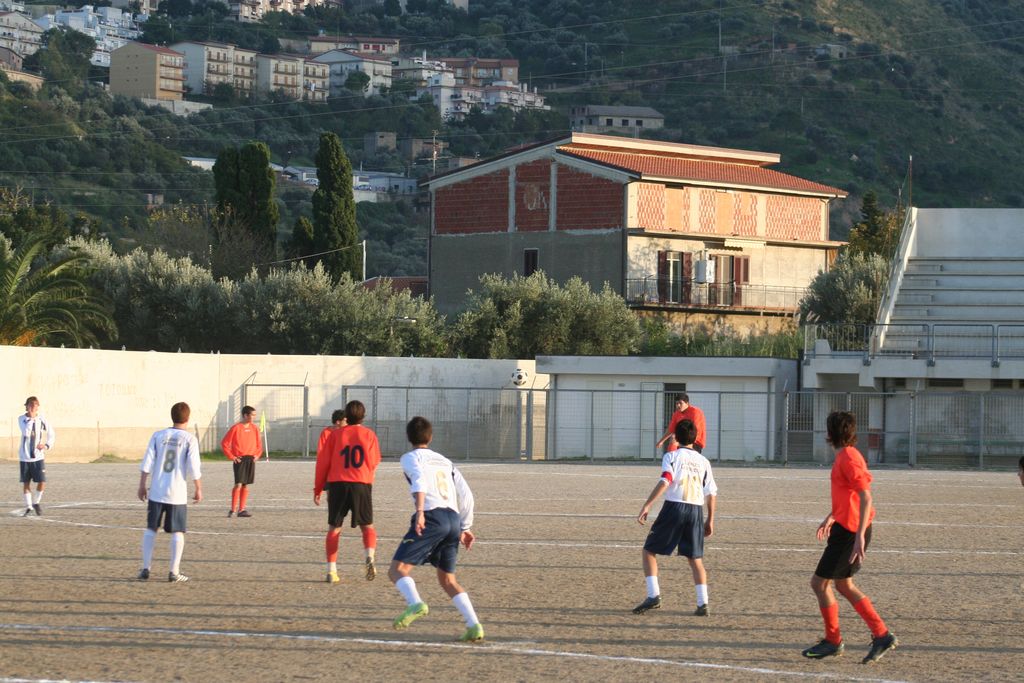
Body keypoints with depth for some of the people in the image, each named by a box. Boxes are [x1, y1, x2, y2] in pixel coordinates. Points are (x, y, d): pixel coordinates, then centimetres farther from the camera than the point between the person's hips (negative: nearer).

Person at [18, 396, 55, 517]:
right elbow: (26, 432, -22)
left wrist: (47, 445, -6)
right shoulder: (21, 419, -5)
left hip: (38, 456, 0)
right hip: (24, 457, 0)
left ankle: (36, 502, 17)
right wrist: (31, 419, -23)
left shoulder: (43, 420, -1)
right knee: (26, 483, 4)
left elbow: (51, 435, 10)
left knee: (42, 482, -7)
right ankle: (28, 507, 19)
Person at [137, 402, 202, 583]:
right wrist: (199, 489, 2)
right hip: (178, 493, -2)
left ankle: (145, 569, 10)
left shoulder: (158, 435, 2)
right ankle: (174, 572, 2)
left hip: (156, 491, 2)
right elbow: (193, 467, -9)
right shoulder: (190, 439, -5)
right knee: (177, 532, 5)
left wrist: (142, 485, 7)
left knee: (150, 529, 12)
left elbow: (147, 462, 0)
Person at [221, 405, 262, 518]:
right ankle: (233, 510, -5)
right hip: (240, 460, -5)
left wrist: (257, 455, 6)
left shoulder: (255, 428, 9)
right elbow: (224, 443, -4)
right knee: (238, 484, -11)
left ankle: (242, 509, 11)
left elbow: (259, 444, 21)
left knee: (246, 485, 6)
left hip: (251, 459, 5)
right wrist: (231, 457, -8)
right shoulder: (236, 428, -8)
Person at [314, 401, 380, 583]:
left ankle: (331, 571, 1)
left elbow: (323, 462, 4)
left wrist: (318, 488, 12)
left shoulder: (335, 434, 3)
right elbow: (375, 462, 6)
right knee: (367, 526, 13)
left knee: (334, 529, 8)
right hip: (362, 485, 0)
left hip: (337, 484, 0)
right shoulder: (369, 435, 3)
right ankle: (369, 557, -15)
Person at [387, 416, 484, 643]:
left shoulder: (411, 457, 10)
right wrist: (465, 528, 29)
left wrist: (419, 511, -25)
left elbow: (419, 479, -12)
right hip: (454, 519, 6)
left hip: (432, 516, -6)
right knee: (447, 579, 17)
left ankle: (416, 604, -34)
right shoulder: (445, 462, 28)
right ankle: (474, 626, 3)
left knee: (397, 569, -5)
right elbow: (466, 496, 22)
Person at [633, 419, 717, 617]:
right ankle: (703, 603, 1)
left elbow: (665, 482, -15)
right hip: (696, 510, 4)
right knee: (695, 558, 12)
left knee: (649, 550, 8)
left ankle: (653, 595, -5)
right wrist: (710, 520, 20)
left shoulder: (672, 456, 1)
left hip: (674, 506, -4)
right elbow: (711, 493, 11)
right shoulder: (703, 461, 13)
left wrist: (647, 506, -18)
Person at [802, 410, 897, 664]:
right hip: (847, 527, 10)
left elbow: (865, 498, -24)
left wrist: (860, 536, -29)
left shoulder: (848, 458, -18)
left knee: (819, 583, -2)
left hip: (849, 531, -10)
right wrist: (831, 518, 34)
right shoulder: (845, 455, 14)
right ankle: (882, 636, 13)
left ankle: (833, 641, 7)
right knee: (844, 585, 14)